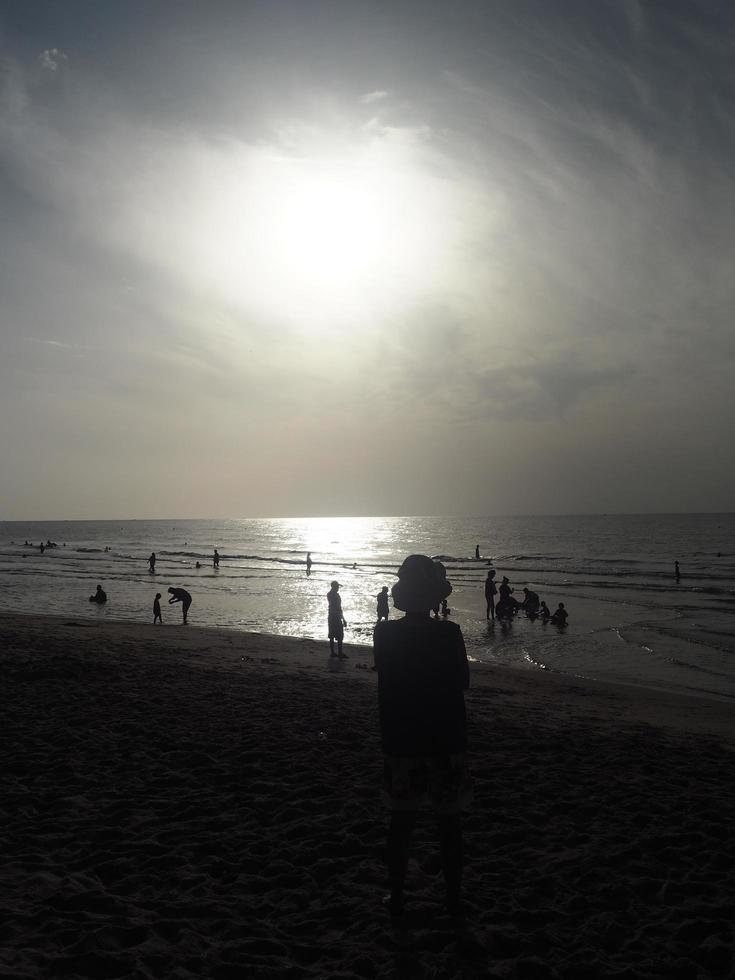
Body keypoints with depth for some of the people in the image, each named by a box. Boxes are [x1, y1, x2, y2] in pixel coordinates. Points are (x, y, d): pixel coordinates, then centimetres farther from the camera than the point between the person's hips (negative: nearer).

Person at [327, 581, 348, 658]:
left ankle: (332, 652, 15)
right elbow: (339, 608, -18)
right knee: (340, 637, -4)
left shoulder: (329, 594, 7)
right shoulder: (336, 595, -18)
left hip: (330, 617, 9)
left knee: (332, 636, 12)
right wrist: (343, 619, -15)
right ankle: (340, 653, -4)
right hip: (336, 618, -9)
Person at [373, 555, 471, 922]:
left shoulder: (384, 633, -11)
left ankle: (396, 899, 27)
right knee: (449, 823, 16)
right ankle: (453, 897, 29)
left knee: (401, 822, 16)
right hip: (446, 742, -1)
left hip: (400, 743, 2)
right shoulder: (448, 633, -17)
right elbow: (464, 681, -3)